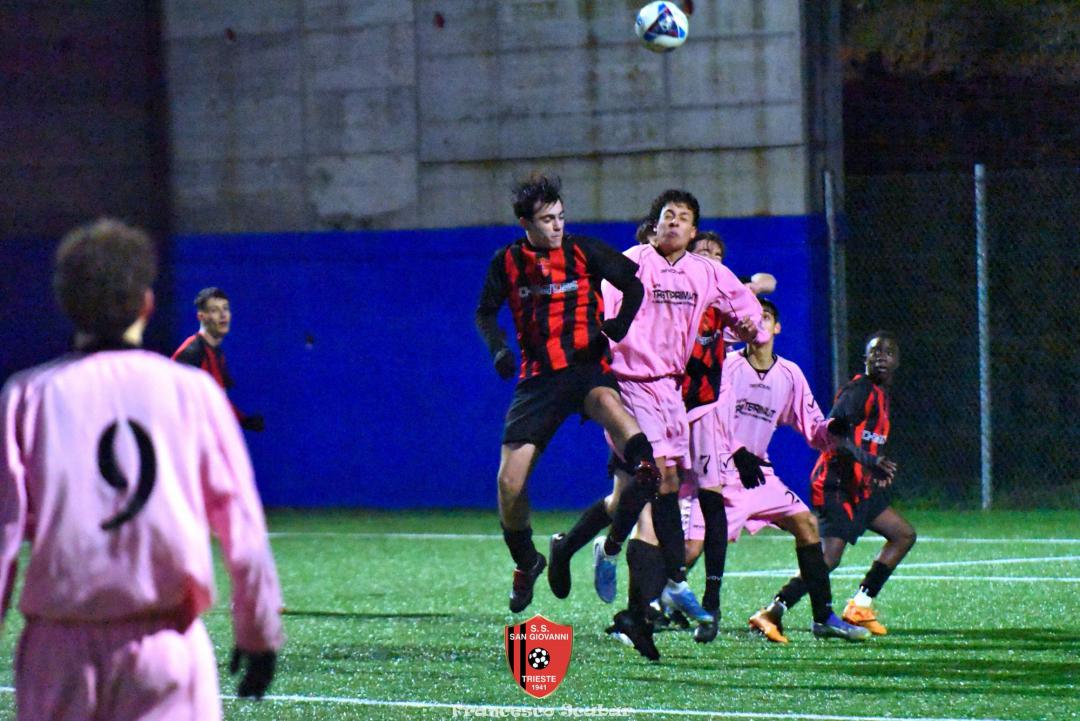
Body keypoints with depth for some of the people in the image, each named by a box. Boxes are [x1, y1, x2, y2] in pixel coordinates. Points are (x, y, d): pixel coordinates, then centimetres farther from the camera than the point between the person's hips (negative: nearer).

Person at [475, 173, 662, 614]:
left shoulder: (583, 252, 2)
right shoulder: (508, 262, 7)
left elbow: (634, 283, 7)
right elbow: (485, 312, 17)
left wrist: (621, 321, -11)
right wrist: (498, 347, -3)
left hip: (587, 366, -2)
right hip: (538, 376, 2)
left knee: (607, 402, -41)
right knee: (509, 482, -4)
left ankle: (644, 465, -64)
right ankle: (525, 562, 20)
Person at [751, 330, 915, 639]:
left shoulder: (881, 393, 19)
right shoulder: (859, 390, -12)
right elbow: (833, 434, -25)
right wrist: (868, 460, -34)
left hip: (860, 486, 11)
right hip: (838, 485, -11)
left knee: (904, 535, 15)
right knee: (829, 557, -21)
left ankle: (859, 606, 12)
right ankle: (772, 612, -23)